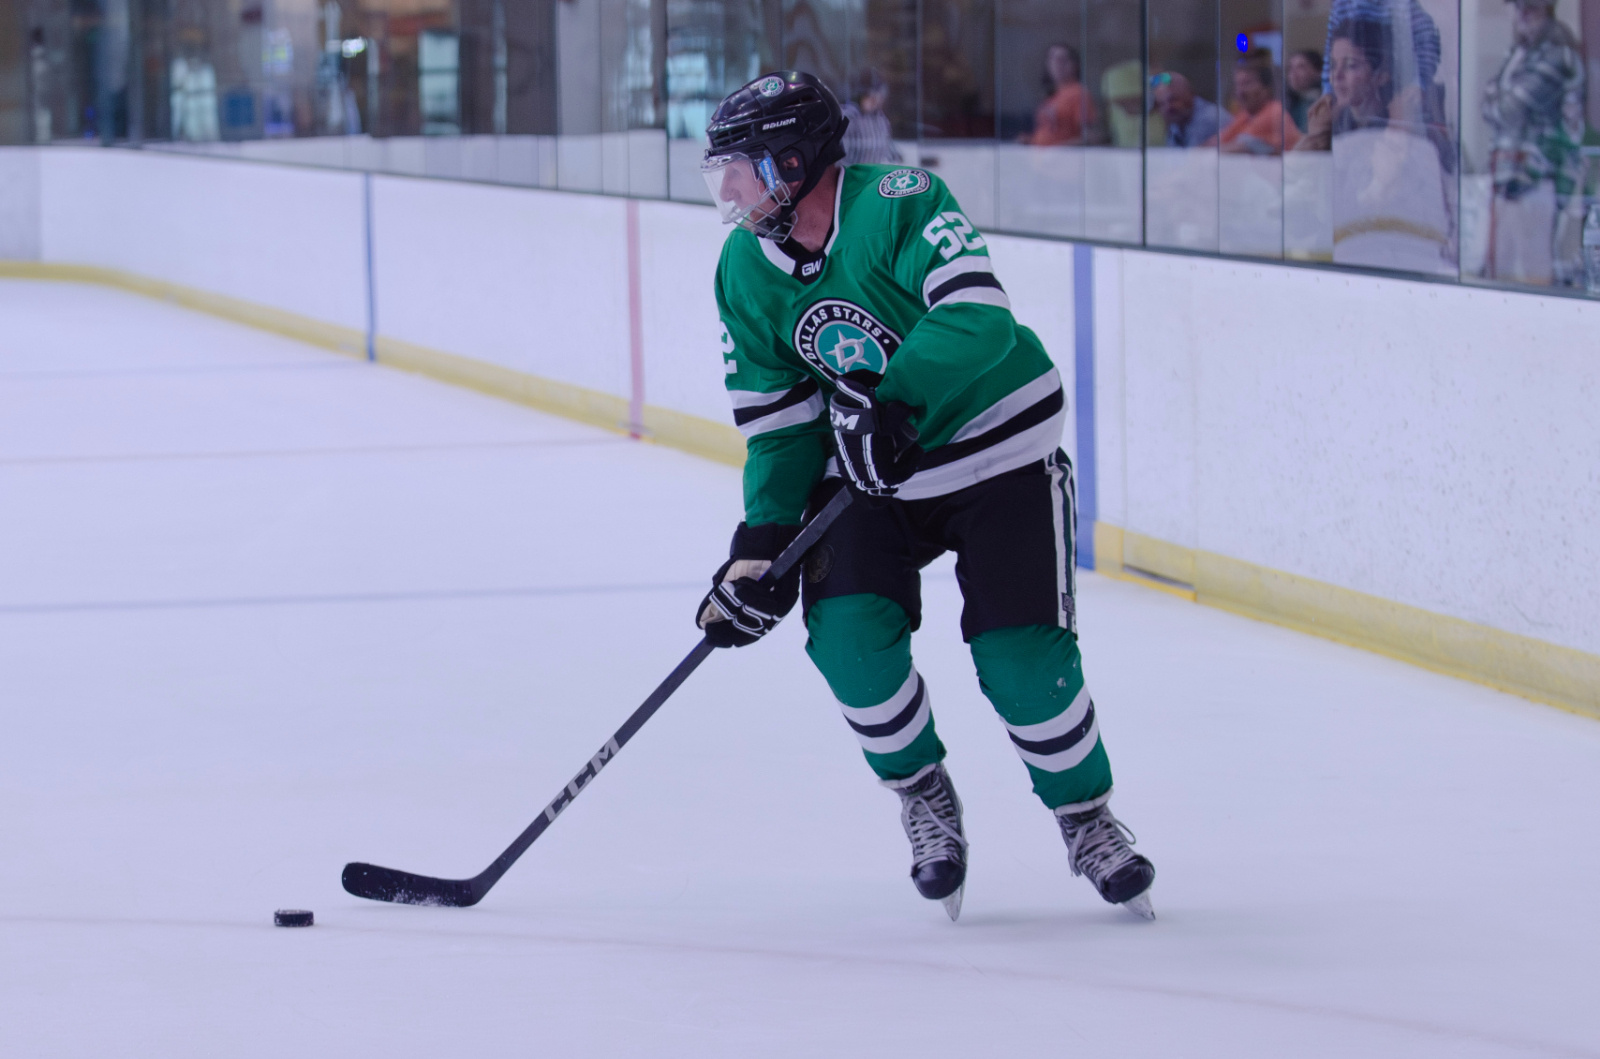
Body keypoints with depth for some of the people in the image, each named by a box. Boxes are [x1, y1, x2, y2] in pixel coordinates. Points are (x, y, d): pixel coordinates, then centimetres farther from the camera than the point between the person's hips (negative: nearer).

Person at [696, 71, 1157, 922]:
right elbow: (778, 420, 1)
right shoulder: (746, 270, -4)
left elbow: (977, 316, -35)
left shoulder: (900, 203, -22)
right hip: (866, 471, 5)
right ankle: (923, 794, 6)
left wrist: (893, 403, -45)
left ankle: (1085, 816, 13)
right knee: (847, 628, -18)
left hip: (999, 451, -5)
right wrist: (762, 545, -10)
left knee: (1020, 653, -12)